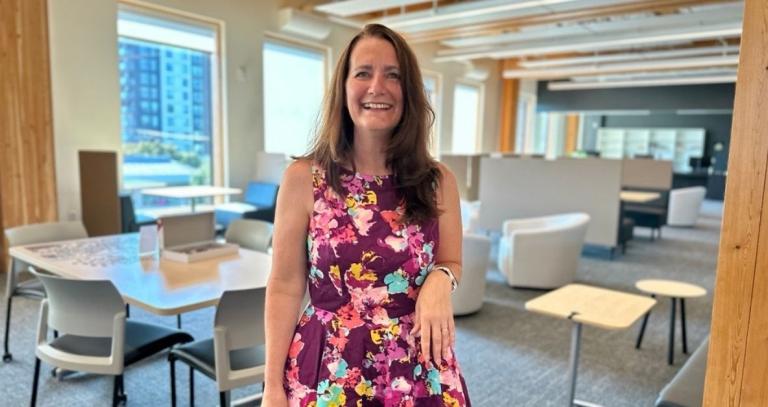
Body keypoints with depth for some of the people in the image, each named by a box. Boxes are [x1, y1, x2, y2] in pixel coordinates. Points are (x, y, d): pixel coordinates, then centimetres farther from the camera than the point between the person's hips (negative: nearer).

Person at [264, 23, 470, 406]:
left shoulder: (438, 181, -3)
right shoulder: (303, 177, -8)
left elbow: (451, 264, 9)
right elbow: (285, 286, -5)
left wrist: (439, 281, -15)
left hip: (417, 368, 2)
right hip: (327, 367, -1)